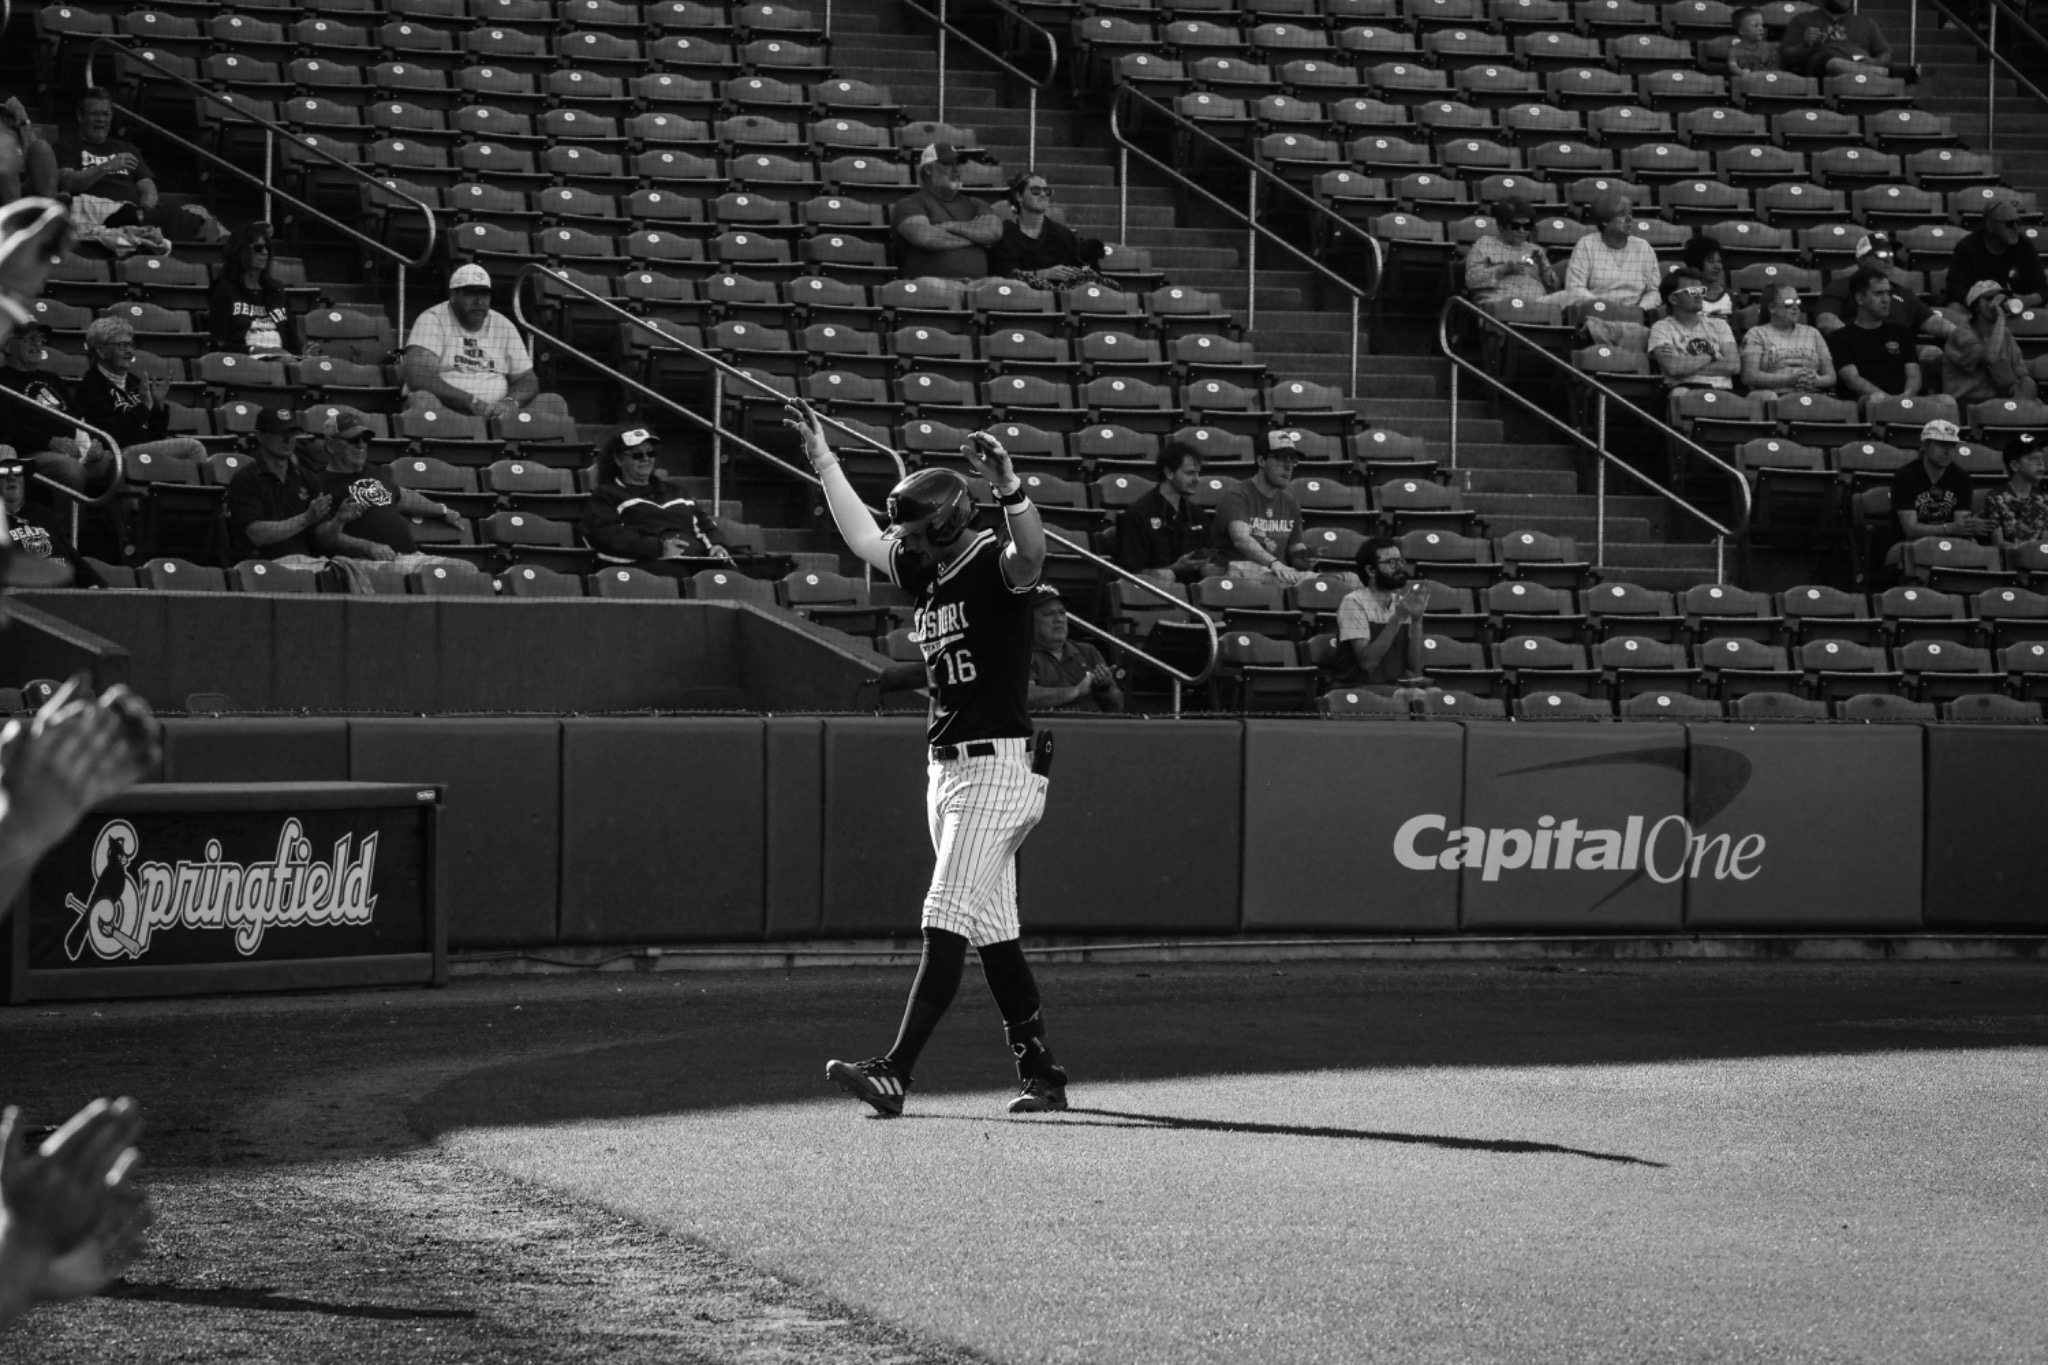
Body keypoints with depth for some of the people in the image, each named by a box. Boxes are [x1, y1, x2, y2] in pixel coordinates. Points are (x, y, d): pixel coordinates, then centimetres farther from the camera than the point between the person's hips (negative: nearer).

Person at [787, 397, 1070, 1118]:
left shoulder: (996, 566, -11)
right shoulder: (930, 572, 15)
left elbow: (1033, 553, -33)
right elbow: (863, 538, 25)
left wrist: (1009, 485, -51)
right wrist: (823, 457, 23)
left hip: (999, 767, -9)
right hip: (947, 769, 9)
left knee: (946, 925, -14)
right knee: (993, 930, 10)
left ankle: (895, 1072, -20)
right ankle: (1042, 1076, 15)